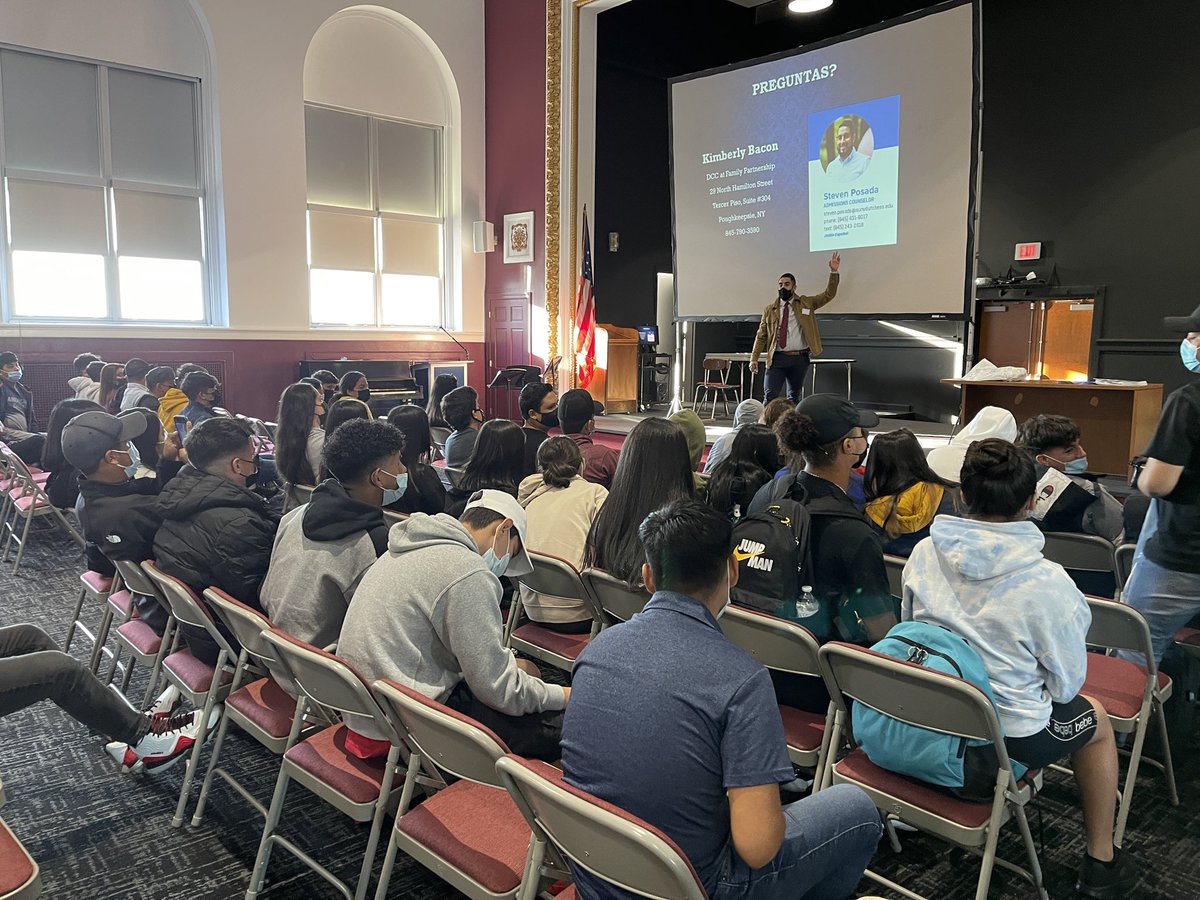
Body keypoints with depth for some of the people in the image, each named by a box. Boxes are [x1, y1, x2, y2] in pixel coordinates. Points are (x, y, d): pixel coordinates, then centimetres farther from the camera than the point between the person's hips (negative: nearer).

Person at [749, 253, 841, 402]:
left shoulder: (806, 303, 9)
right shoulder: (770, 310, 9)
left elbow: (828, 294, 3)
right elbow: (761, 336, 6)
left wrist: (834, 272, -10)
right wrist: (754, 358, -4)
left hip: (800, 359, 1)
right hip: (777, 358, -1)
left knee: (794, 398, 10)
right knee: (771, 396, -8)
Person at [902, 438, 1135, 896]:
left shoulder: (923, 554, -11)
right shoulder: (1047, 582, -24)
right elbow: (1067, 682, -10)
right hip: (1010, 736, -5)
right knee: (1097, 721, 28)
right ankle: (1101, 862, 39)